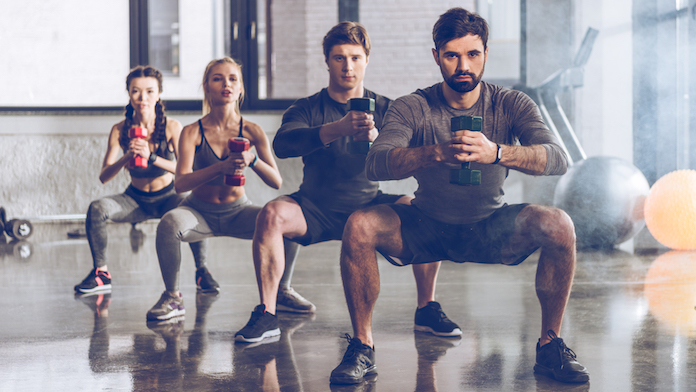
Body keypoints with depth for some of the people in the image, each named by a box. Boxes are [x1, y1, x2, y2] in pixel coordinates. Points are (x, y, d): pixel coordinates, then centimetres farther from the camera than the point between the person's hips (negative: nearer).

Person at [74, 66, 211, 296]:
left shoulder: (171, 127, -14)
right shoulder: (120, 130, -10)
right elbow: (104, 177, -15)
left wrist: (151, 157, -38)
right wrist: (126, 158, -34)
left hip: (167, 197, -2)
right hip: (135, 198, 2)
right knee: (96, 208, -26)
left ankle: (202, 270, -11)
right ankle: (101, 274, -10)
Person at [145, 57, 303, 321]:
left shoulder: (252, 131, -5)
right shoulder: (193, 132, -10)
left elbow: (276, 182, -9)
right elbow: (180, 183, -21)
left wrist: (253, 159, -29)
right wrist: (221, 167, -35)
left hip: (238, 212, 2)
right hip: (200, 211, -2)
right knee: (170, 223, -35)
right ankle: (172, 297, -12)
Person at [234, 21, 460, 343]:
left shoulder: (384, 108, 2)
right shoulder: (307, 109, -4)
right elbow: (281, 145, -25)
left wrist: (375, 138, -36)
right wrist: (336, 130, -42)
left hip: (370, 206, 1)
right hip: (316, 210, -1)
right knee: (272, 214, -30)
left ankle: (427, 309, -9)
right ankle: (266, 314, -22)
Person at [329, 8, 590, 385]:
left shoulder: (511, 104, -9)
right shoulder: (412, 108, -12)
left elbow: (557, 159, -24)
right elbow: (376, 164, -28)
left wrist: (497, 152, -43)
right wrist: (437, 153, -47)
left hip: (490, 228, 1)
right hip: (426, 228, 0)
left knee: (559, 225, -26)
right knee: (359, 226, -27)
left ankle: (550, 347, -9)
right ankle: (362, 348, -12)